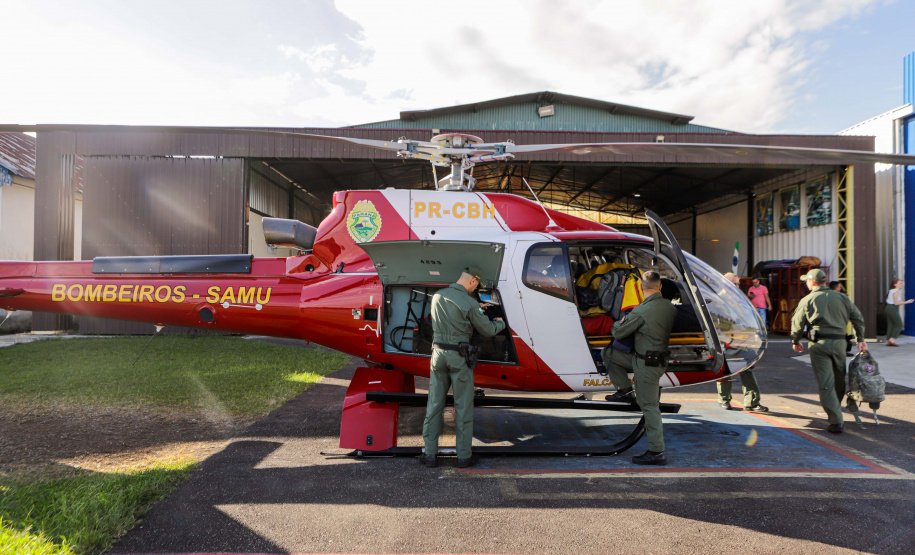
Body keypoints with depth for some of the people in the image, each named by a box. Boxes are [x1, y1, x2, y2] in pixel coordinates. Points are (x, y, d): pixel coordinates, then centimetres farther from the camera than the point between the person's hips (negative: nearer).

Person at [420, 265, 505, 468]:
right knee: (463, 406, 6)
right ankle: (464, 456, 15)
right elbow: (487, 330, -5)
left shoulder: (437, 296, 5)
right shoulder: (469, 303, -14)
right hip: (459, 357, -5)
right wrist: (500, 323, 16)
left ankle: (430, 454, 16)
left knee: (434, 404, 11)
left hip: (438, 353, 5)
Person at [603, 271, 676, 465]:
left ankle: (657, 452, 6)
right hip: (660, 359, 8)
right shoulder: (670, 307, 1)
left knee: (649, 406, -1)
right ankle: (626, 391, 21)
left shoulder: (641, 311, -21)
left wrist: (619, 322, 12)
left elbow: (618, 333, -12)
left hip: (647, 364, -8)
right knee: (611, 355, 16)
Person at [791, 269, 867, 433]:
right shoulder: (842, 298, 11)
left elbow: (797, 323, 2)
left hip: (819, 344, -4)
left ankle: (836, 421, -7)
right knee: (839, 381, 18)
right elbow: (858, 318, 10)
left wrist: (795, 341, 16)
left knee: (826, 384, -3)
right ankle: (835, 411, 31)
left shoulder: (807, 300, 0)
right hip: (839, 341, 4)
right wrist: (861, 339, 16)